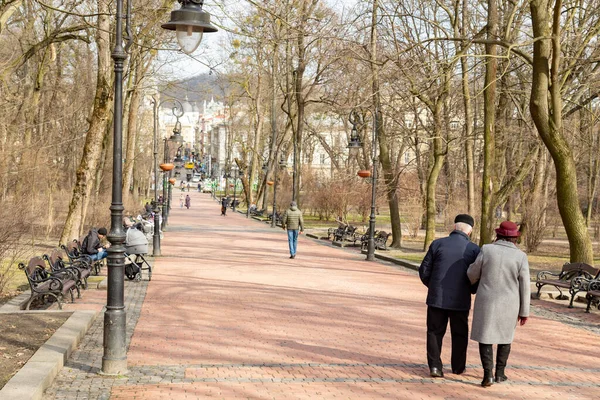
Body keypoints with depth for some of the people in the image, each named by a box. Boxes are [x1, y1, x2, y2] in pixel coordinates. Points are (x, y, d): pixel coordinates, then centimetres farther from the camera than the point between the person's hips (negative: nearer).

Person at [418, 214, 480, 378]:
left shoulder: (437, 244, -4)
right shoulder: (474, 249, -6)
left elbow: (424, 271, -1)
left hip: (436, 298, 0)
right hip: (460, 300, 0)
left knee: (435, 332, 11)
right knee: (459, 334, 16)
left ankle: (435, 365, 2)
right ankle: (458, 367, 25)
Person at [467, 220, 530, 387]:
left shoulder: (487, 250, -10)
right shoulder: (520, 256, -9)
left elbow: (473, 273, -1)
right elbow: (524, 286, -6)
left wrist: (470, 281, 22)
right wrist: (524, 311, 2)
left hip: (487, 300, -1)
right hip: (509, 303, 1)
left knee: (485, 336, 9)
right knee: (505, 335, 20)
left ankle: (487, 374, -3)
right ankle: (499, 372, 22)